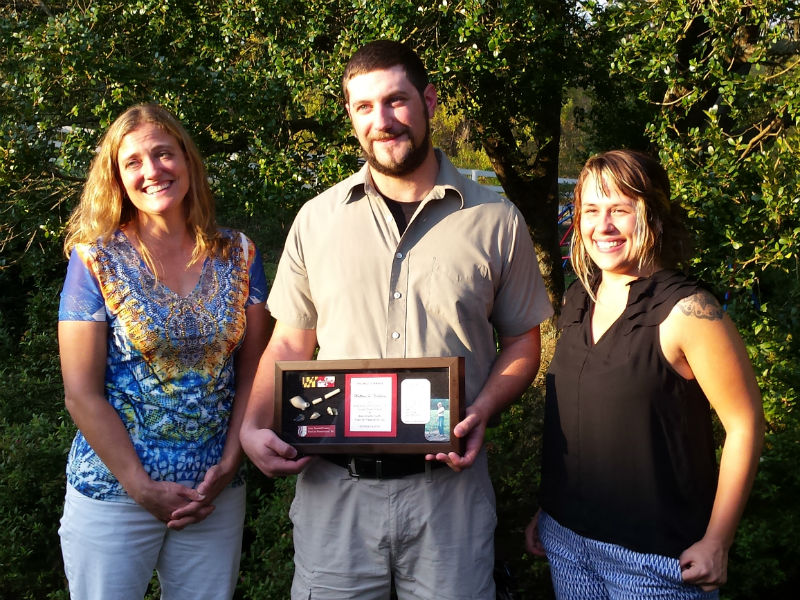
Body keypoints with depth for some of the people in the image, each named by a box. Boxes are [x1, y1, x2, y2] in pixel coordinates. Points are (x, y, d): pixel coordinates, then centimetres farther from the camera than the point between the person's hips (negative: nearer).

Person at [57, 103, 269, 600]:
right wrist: (144, 488, -12)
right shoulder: (96, 260, -7)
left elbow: (252, 371, 3)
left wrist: (227, 466, -6)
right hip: (113, 497, -2)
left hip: (218, 495, 3)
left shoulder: (237, 255, 2)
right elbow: (82, 393, -9)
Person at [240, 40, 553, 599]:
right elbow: (289, 345, 9)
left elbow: (522, 343, 7)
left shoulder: (496, 221, 0)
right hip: (334, 484, 1)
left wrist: (480, 413, -11)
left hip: (448, 482, -1)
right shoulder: (316, 220, 4)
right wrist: (253, 427, -7)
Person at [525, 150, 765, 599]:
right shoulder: (578, 299, 3)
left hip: (654, 557, -5)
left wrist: (716, 543, -12)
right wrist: (547, 510, 14)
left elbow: (745, 424, -13)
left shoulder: (685, 310, -15)